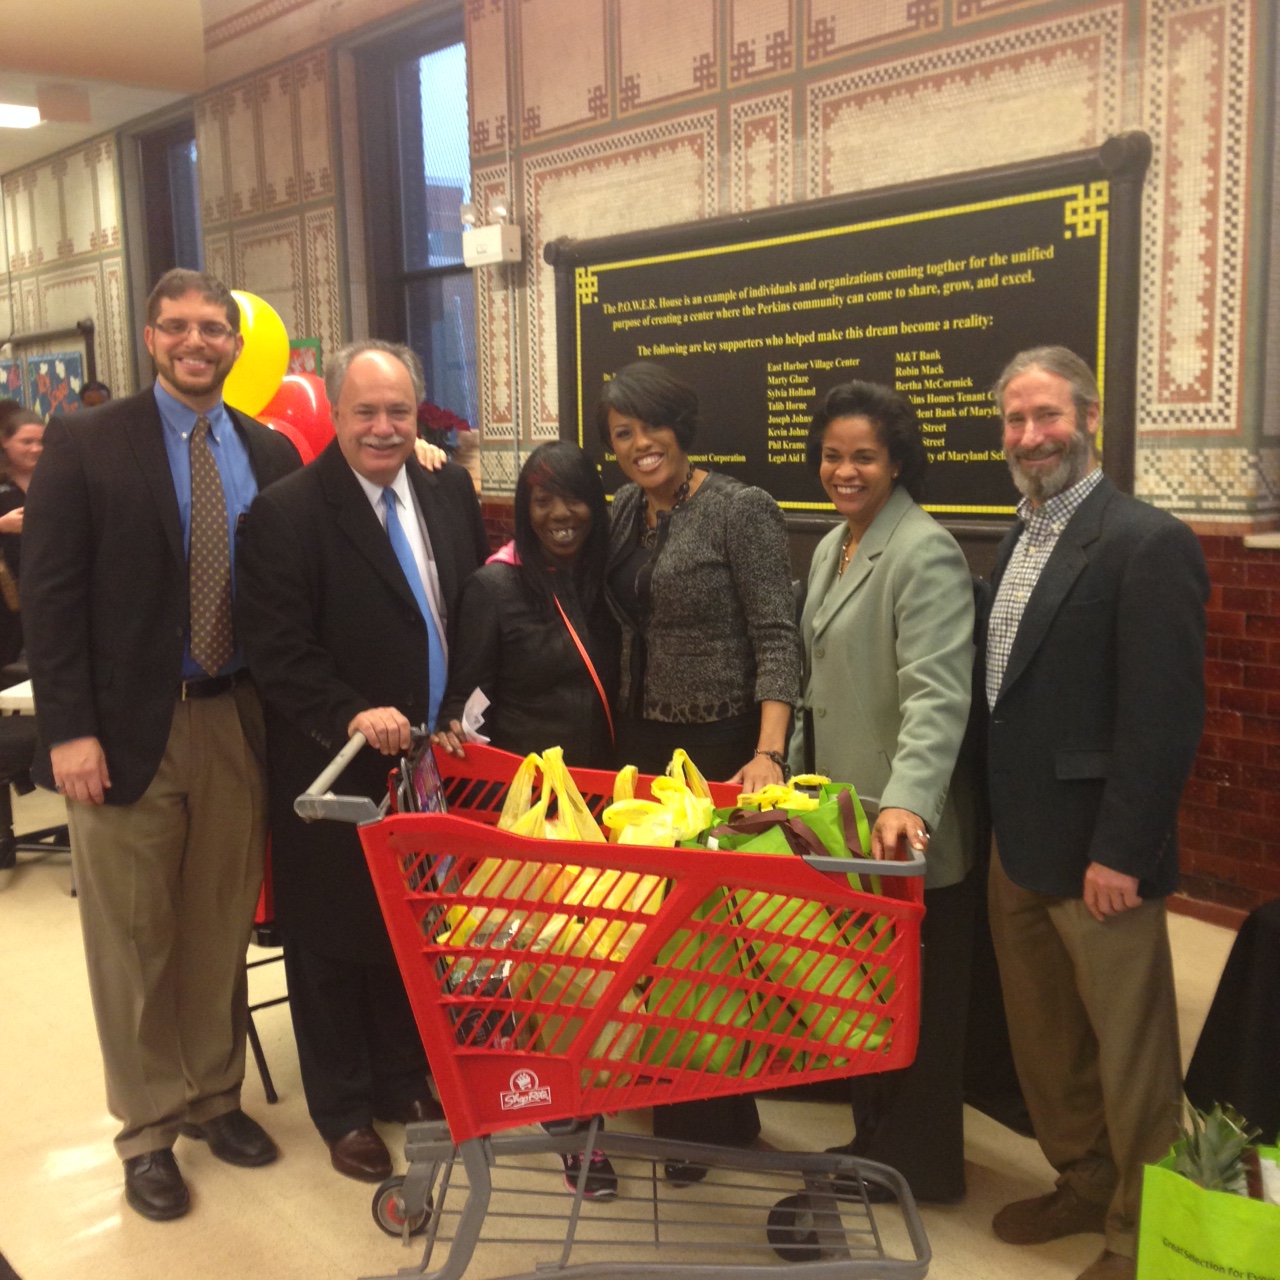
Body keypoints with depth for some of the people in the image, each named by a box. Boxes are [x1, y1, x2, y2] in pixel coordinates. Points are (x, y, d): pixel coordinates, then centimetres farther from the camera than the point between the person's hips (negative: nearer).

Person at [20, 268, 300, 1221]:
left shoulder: (271, 454, 7)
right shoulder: (85, 444, -2)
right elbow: (51, 595, -6)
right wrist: (67, 730, -12)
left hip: (237, 724, 3)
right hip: (129, 727, -3)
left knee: (223, 929, 13)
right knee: (133, 940, 8)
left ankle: (214, 1096, 31)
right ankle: (149, 1128, 24)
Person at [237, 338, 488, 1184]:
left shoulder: (450, 489, 3)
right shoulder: (288, 512, -14)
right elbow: (279, 652, -16)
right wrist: (351, 716, -28)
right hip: (338, 771, -4)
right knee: (335, 943, 12)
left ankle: (404, 1081, 38)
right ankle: (344, 1110, 31)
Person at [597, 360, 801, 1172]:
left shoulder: (741, 510, -12)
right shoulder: (626, 511, 8)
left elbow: (777, 637, -17)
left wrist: (769, 753, -27)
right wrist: (623, 730, 7)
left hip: (720, 746, -6)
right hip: (643, 739, 7)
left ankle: (716, 1117, 23)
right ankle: (678, 1099, 34)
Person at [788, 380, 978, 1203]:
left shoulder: (924, 553, -16)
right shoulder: (832, 547, 11)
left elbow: (937, 694, -26)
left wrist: (906, 802, -38)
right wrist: (794, 773, 19)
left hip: (908, 827, -8)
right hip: (845, 816, 8)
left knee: (915, 997, 8)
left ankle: (921, 1165, 26)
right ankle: (874, 1143, 35)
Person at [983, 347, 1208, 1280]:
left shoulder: (1148, 543, -14)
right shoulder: (1021, 539, 10)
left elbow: (1167, 718, -18)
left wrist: (1119, 853, -19)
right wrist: (1002, 822, 9)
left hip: (1095, 852, -8)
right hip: (1018, 844, 8)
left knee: (1130, 1054, 8)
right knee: (1044, 1037, 20)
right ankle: (1084, 1181, 39)